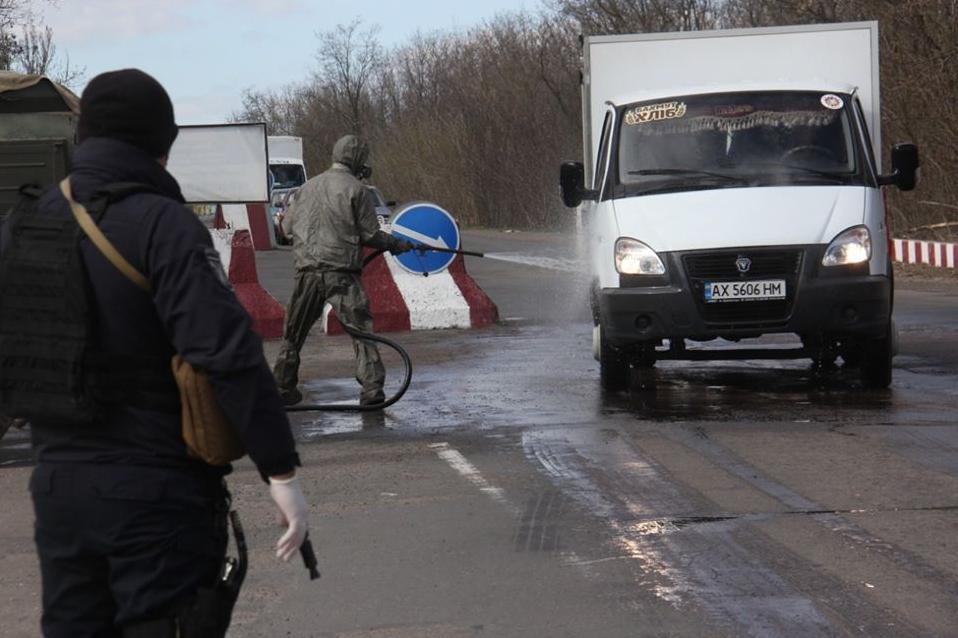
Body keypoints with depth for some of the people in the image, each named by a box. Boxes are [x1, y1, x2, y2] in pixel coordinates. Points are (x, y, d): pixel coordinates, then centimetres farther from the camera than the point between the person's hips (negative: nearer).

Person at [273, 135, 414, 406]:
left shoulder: (309, 187, 11)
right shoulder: (355, 189, -4)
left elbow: (287, 226, 15)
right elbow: (370, 234, -4)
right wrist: (396, 244, 12)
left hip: (308, 271, 5)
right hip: (341, 272, -5)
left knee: (294, 333, 15)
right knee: (361, 329, -2)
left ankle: (283, 387, 20)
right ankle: (372, 388, -10)